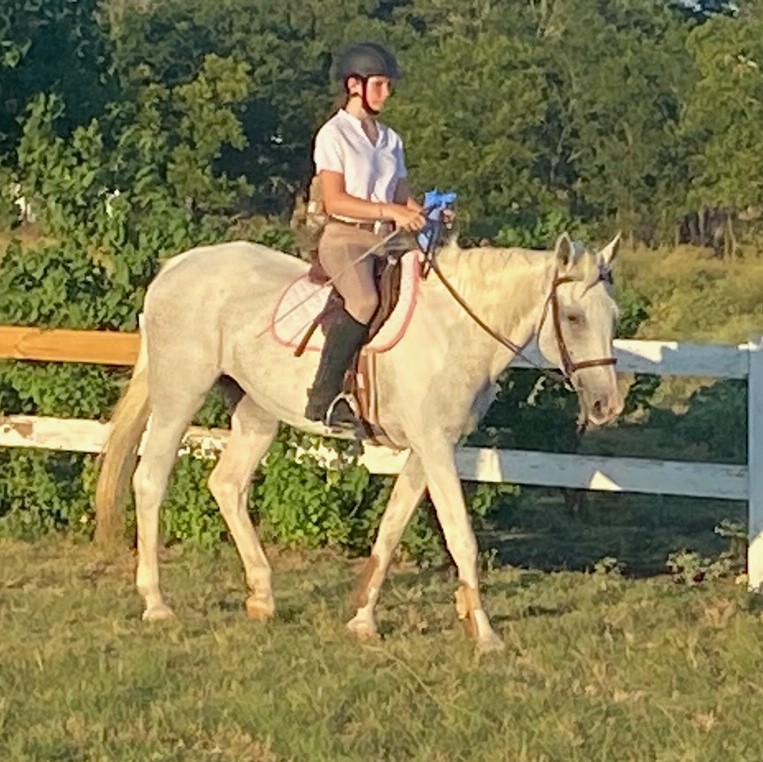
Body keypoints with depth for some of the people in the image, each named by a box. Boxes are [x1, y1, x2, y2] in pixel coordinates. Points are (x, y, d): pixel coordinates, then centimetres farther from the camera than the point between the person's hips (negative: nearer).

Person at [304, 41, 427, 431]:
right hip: (345, 238, -7)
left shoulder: (390, 139, 20)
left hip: (385, 240, 7)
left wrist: (427, 215, -3)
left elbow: (404, 197, 19)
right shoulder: (333, 135, 0)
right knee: (365, 299, -35)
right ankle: (324, 397, -32)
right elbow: (334, 201, -10)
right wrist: (389, 211, -19)